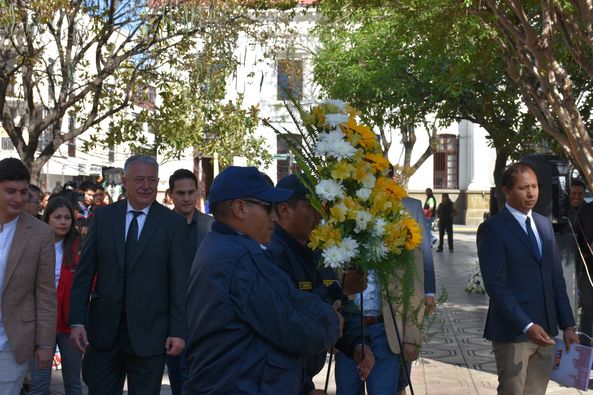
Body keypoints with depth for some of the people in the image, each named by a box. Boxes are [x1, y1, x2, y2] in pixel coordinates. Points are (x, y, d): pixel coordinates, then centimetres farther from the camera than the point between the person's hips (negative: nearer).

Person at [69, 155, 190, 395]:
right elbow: (84, 272, 5)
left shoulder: (173, 224, -2)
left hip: (149, 332, -2)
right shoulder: (103, 216, 5)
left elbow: (179, 282, -4)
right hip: (104, 328, 2)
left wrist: (178, 331, -8)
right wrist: (77, 320, -1)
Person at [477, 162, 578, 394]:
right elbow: (496, 286, -15)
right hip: (513, 331, -6)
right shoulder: (493, 229, -9)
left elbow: (556, 278, 13)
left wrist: (568, 325, 7)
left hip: (545, 329, 6)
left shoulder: (544, 224, 13)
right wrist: (527, 326, -20)